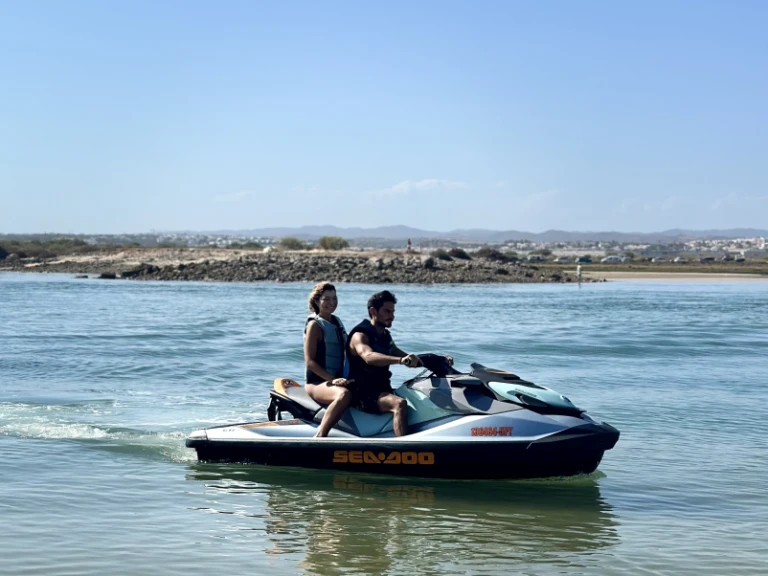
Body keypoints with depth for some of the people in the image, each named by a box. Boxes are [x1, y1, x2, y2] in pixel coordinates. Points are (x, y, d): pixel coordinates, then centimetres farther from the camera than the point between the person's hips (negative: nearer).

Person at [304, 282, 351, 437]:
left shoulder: (337, 322, 16)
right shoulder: (315, 325, -7)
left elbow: (348, 349, 27)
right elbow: (309, 361, -14)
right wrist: (332, 379, -24)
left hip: (337, 380, 8)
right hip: (318, 383, -8)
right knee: (344, 395, -38)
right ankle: (319, 437, -39)